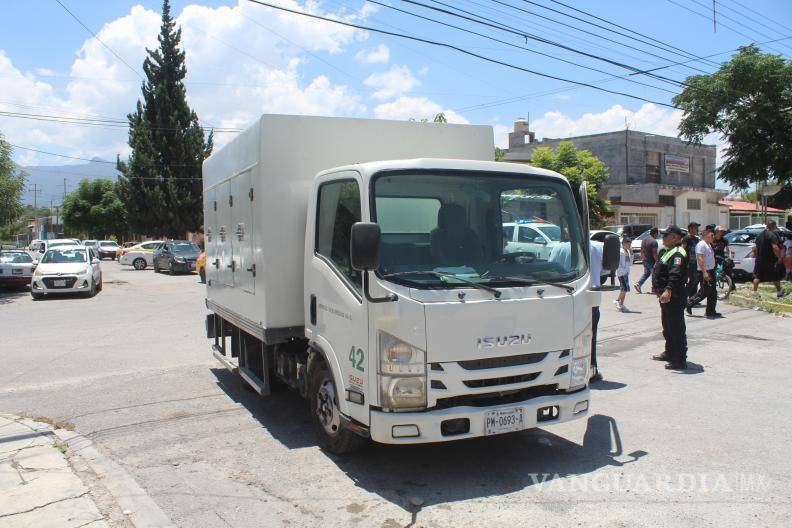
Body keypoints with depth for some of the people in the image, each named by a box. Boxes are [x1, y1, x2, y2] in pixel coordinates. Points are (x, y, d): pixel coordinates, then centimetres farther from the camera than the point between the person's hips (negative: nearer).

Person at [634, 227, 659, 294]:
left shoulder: (644, 240, 10)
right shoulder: (654, 241, -17)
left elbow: (641, 250, 17)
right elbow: (654, 253, -22)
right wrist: (657, 261, -19)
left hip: (644, 260, 8)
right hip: (651, 261, -8)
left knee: (646, 273, 18)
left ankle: (638, 284, 3)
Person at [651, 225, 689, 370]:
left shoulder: (677, 254, -18)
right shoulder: (669, 251, 17)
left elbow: (675, 275, -32)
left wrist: (668, 291, -43)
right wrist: (661, 292, 31)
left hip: (673, 298, -12)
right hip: (666, 297, 12)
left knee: (676, 328, -7)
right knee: (667, 327, 22)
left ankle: (680, 360, -3)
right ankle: (669, 353, 36)